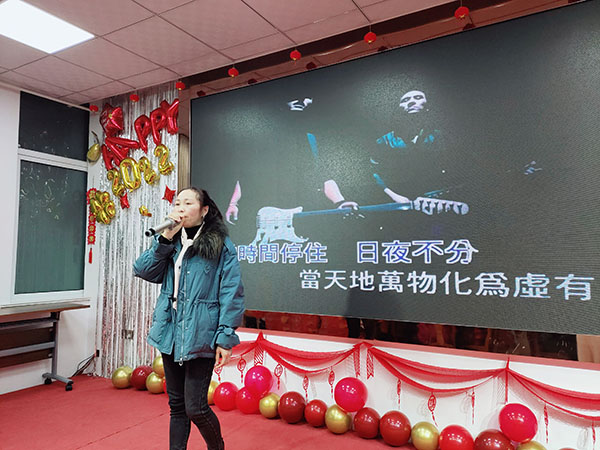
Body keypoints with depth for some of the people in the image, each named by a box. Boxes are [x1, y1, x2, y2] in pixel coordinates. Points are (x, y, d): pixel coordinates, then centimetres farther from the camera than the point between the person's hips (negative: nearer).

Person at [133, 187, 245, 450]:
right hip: (171, 334, 6)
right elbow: (143, 271, 1)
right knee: (176, 405, 17)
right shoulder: (172, 243, 11)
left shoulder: (221, 245, -7)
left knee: (195, 408, 1)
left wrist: (226, 338, -14)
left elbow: (232, 294, -10)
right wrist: (165, 239, -10)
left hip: (200, 336, -5)